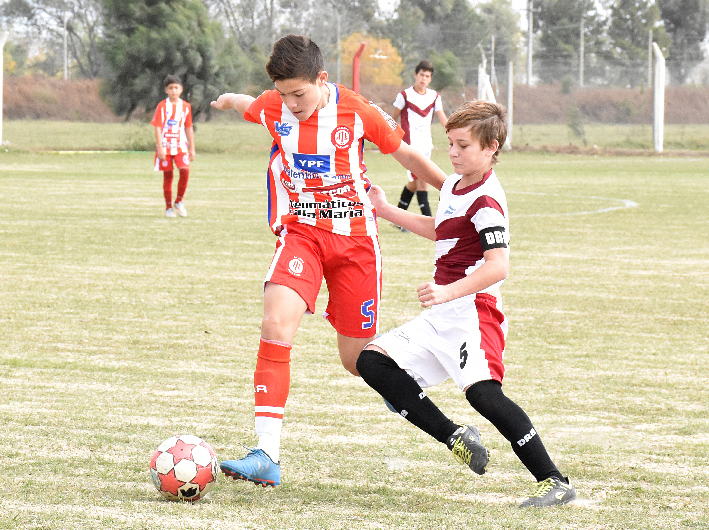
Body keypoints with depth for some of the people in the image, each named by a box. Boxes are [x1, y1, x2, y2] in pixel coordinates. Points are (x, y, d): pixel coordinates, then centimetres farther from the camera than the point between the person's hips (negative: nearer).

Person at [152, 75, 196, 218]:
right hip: (165, 145, -2)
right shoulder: (162, 106, -2)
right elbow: (158, 128, -6)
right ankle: (168, 207, 10)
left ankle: (179, 201, 3)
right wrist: (160, 148, -14)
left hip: (181, 145, 2)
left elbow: (189, 128, 13)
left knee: (185, 170, -16)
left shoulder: (186, 106, 7)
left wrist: (192, 148, 11)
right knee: (167, 175, 1)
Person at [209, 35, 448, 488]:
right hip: (300, 231, 1)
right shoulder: (272, 108, -4)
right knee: (276, 323, -25)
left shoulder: (358, 112, -10)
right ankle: (267, 455, -29)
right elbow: (246, 104, 22)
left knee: (357, 358, 4)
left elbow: (403, 152, 7)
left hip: (355, 235, -1)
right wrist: (227, 100, 46)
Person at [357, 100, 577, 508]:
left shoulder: (485, 201, -14)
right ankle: (454, 438, 3)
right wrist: (388, 211, 35)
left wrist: (448, 291, -37)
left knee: (481, 390, -29)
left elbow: (498, 266, -27)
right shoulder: (454, 186, 16)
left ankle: (555, 481, -26)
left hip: (472, 309, -10)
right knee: (372, 362, 4)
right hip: (441, 317, 10)